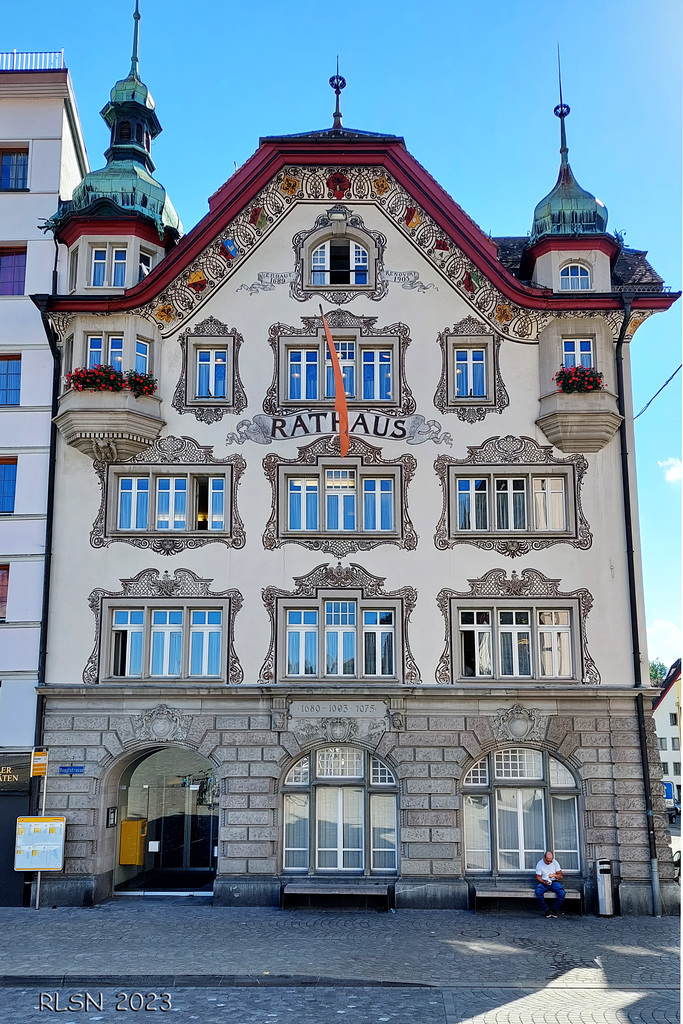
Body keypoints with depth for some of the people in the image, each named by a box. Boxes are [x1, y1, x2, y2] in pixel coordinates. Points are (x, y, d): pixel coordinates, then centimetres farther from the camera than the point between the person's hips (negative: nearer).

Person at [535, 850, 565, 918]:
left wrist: (554, 875, -20)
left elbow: (560, 876, 2)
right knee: (538, 892, -35)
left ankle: (555, 910, -4)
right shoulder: (539, 864, -4)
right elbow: (538, 877, -1)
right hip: (543, 882, -1)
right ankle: (546, 910, -11)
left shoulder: (555, 863, -1)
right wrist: (544, 882, -21)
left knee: (562, 893, -31)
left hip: (554, 882, 1)